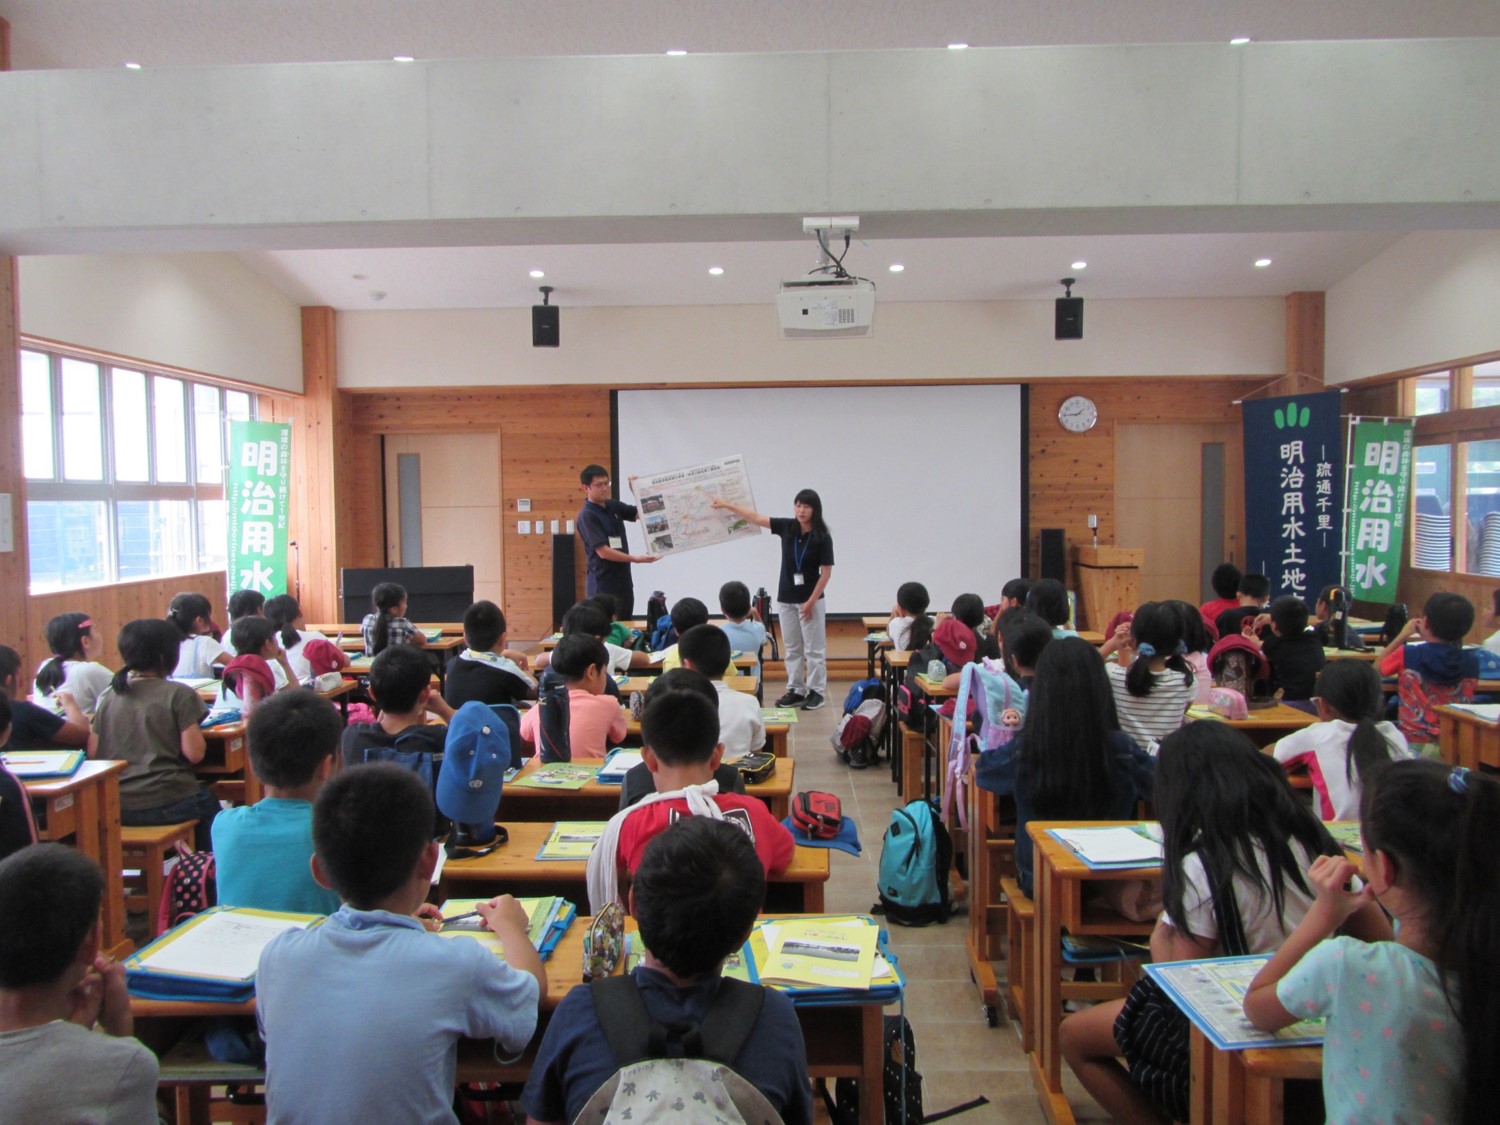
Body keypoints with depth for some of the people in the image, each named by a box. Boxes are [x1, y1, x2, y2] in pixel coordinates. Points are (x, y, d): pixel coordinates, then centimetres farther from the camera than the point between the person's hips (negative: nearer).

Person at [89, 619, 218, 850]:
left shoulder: (108, 696, 5)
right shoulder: (178, 694, -10)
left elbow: (92, 752, 4)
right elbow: (194, 753, -13)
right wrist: (193, 725, 5)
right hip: (165, 803, -5)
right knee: (209, 805, 26)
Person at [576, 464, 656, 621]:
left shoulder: (613, 506, 8)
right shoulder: (587, 515, -14)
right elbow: (603, 552, -20)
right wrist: (636, 559, -23)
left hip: (623, 582, 8)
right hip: (603, 586, -8)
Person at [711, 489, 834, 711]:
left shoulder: (822, 537, -11)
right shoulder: (786, 527, -1)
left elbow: (826, 572, -10)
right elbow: (755, 518, 3)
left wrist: (811, 601, -13)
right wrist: (726, 504, -1)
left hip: (811, 600, -4)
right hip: (785, 599, 5)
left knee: (814, 649, 1)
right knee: (792, 648, 10)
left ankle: (817, 691, 9)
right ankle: (796, 690, 18)